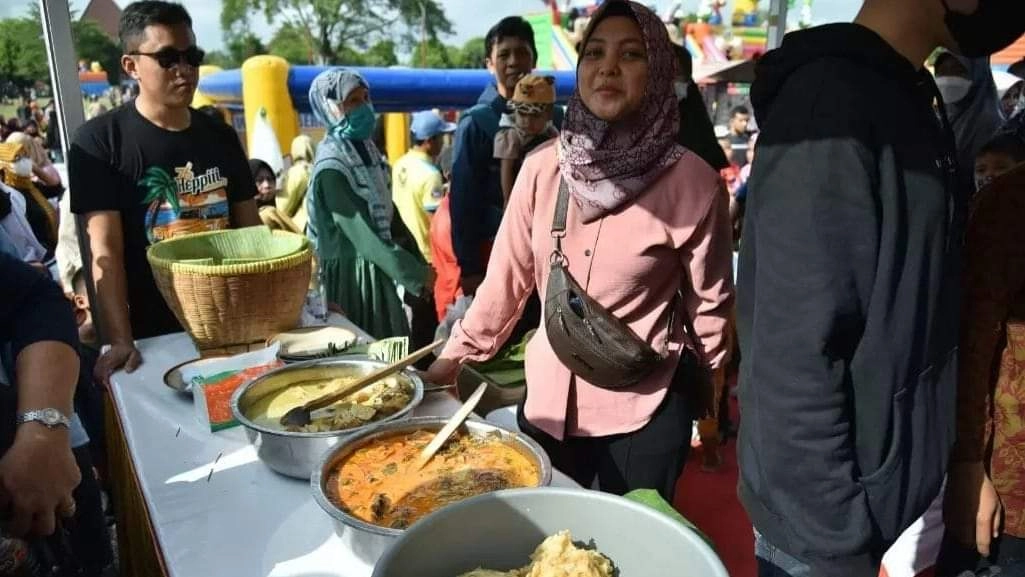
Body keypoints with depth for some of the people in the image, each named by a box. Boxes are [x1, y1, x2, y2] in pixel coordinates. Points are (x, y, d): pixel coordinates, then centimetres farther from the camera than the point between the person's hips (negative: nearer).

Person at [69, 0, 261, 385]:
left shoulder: (221, 136, 6)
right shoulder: (99, 141, -7)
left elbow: (250, 228, 9)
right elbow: (105, 252, -13)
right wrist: (120, 341, -23)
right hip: (156, 336, -4)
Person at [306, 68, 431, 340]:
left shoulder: (367, 151, 6)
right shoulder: (331, 168, -18)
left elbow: (388, 214, 11)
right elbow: (362, 235, -21)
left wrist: (419, 262, 3)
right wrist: (415, 275, -19)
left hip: (376, 269, 8)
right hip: (351, 274, -8)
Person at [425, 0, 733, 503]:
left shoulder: (690, 181, -13)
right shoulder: (543, 167, -6)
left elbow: (709, 303, -2)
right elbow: (507, 276, 2)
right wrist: (456, 356, 6)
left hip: (642, 411, -2)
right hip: (548, 397, 3)